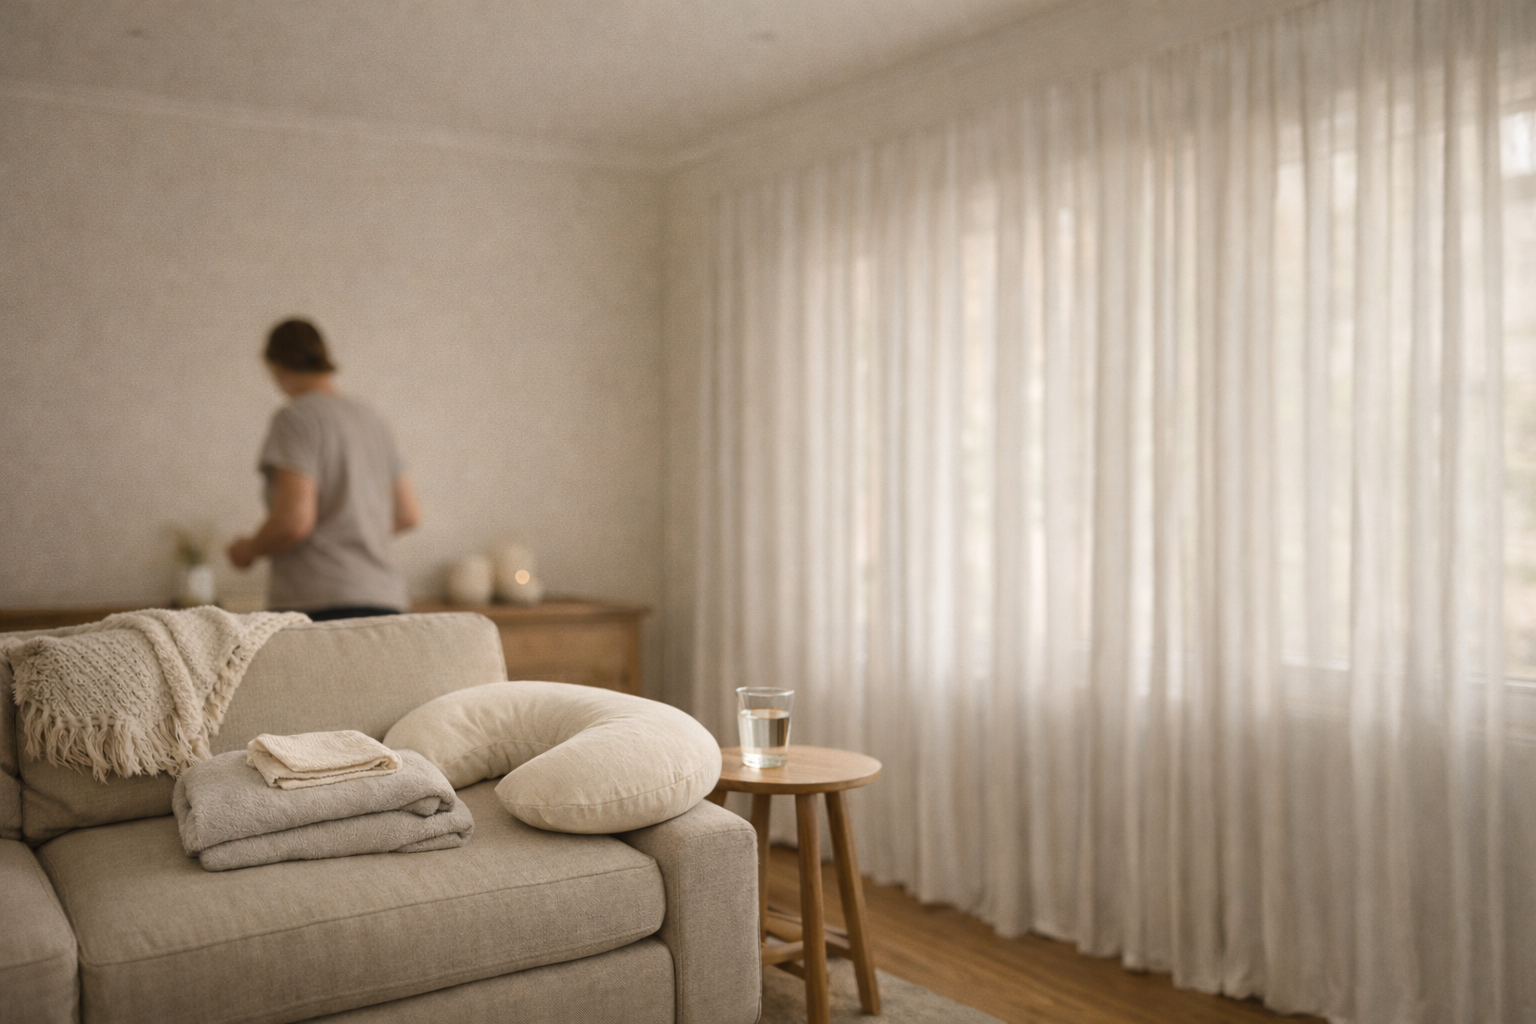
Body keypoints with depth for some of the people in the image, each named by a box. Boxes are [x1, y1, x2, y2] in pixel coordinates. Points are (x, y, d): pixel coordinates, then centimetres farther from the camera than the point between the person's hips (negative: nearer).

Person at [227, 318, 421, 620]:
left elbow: (294, 520, -15)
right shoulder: (371, 419, 17)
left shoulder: (296, 418, -5)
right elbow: (409, 514, 22)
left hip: (319, 604, -7)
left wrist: (248, 550, 4)